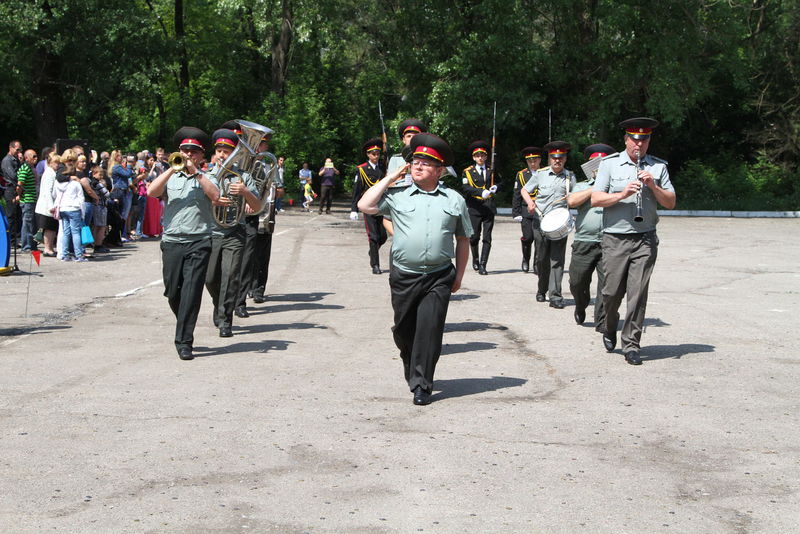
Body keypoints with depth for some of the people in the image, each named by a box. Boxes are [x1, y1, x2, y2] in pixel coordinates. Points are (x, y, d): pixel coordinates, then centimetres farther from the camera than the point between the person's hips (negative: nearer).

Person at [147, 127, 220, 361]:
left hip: (199, 242, -2)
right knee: (172, 292, 6)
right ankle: (185, 326, 31)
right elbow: (151, 192, -5)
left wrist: (195, 173, -11)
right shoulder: (170, 177, 13)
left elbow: (215, 195, -11)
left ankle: (184, 341, -7)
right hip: (172, 241, 2)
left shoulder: (206, 178, 10)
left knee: (191, 292, -10)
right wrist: (172, 169, -6)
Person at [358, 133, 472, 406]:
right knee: (403, 329, 11)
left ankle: (421, 385, -2)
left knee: (429, 329, -8)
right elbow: (365, 205, -2)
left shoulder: (454, 200, 9)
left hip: (439, 278, -1)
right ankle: (411, 367, 38)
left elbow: (463, 240, 14)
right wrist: (389, 178, 3)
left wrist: (459, 275, 9)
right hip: (404, 276, 1)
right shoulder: (397, 196, 7)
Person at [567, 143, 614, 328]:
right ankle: (581, 308, 31)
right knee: (577, 282, 3)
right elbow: (572, 201, -4)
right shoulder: (581, 186, 17)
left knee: (606, 284, -8)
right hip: (584, 242, 1)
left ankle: (602, 322, -4)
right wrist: (595, 188, -4)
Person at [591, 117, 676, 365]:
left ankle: (631, 345, 2)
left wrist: (653, 186, -10)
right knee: (612, 290, 1)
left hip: (645, 239, 1)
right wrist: (623, 194, -17)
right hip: (615, 238, -1)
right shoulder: (609, 164, 4)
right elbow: (595, 199, -3)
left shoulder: (658, 167, 9)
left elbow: (671, 203, 6)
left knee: (638, 293, -4)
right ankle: (610, 328, 31)